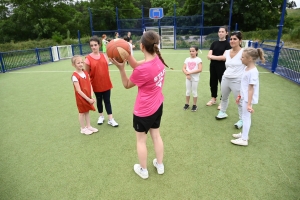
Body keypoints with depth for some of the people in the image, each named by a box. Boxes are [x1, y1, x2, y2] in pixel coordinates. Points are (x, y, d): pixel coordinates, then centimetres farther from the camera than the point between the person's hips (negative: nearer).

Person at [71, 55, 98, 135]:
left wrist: (91, 97, -4)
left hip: (88, 97, 6)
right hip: (81, 98, -6)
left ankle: (88, 126, 33)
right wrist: (88, 99, -21)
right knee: (82, 112, 9)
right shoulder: (75, 76, -20)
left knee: (87, 111, 17)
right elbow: (79, 90, -22)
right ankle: (83, 128, 25)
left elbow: (89, 85, 3)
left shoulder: (85, 73, 1)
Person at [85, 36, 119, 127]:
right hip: (96, 84, -2)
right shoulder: (88, 58, -9)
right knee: (99, 100, 15)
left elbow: (107, 68, 7)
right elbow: (87, 73, -6)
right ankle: (101, 116, 35)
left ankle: (110, 119, 13)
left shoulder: (104, 56, 0)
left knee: (107, 100, 6)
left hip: (106, 83, 2)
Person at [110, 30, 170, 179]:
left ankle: (143, 170, 33)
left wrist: (121, 68, -18)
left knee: (141, 140, 14)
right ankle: (160, 165, 39)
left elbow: (127, 85, -11)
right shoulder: (158, 59, -6)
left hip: (143, 110, -7)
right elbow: (137, 65, 0)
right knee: (156, 135, 22)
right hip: (158, 106, 7)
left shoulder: (142, 70, -28)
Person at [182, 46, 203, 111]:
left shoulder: (198, 59, -7)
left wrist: (190, 72, -20)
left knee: (194, 92, 6)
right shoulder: (187, 59, 5)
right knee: (188, 91, 13)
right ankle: (187, 104, 26)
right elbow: (183, 68, 1)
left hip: (195, 78, -4)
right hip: (188, 78, 4)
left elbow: (200, 69, -17)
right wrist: (187, 74, -16)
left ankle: (194, 105, 19)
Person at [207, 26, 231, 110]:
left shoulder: (227, 44, -6)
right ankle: (213, 99, 30)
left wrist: (213, 57, -11)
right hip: (213, 66, 5)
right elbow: (209, 55, -1)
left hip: (222, 67, -5)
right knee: (213, 82, 13)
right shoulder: (214, 43, 8)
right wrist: (219, 57, -17)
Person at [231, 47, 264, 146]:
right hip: (244, 97, 9)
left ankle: (244, 139, 13)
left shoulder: (253, 71, -23)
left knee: (246, 117, 1)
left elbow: (251, 89, -24)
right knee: (245, 116, 19)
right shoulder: (247, 68, 6)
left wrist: (249, 104, -23)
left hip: (248, 99, -9)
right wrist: (239, 96, 21)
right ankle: (244, 134, 36)